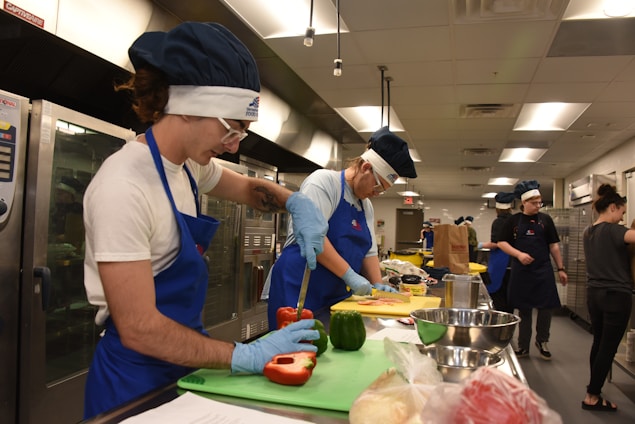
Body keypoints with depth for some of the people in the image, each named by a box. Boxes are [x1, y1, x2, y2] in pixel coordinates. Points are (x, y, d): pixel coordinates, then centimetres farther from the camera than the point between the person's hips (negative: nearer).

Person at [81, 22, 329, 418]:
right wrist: (247, 355, -24)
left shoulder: (189, 165, -1)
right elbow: (139, 329, -26)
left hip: (181, 365, 8)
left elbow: (248, 188, 16)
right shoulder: (123, 188, -26)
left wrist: (296, 201, -4)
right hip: (136, 380, -8)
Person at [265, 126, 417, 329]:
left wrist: (377, 285, 4)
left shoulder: (366, 205, 15)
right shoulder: (323, 180, -10)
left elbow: (368, 251, 20)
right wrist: (349, 275, -20)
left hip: (337, 298, 8)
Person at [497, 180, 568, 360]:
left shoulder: (545, 219, 5)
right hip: (521, 271, -1)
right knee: (524, 309, 8)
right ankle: (523, 346, 21)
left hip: (543, 271, 1)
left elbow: (554, 245, 7)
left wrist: (560, 269, 5)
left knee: (546, 307, 0)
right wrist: (519, 254, -14)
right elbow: (502, 243, 1)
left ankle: (542, 341, 25)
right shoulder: (514, 220, 1)